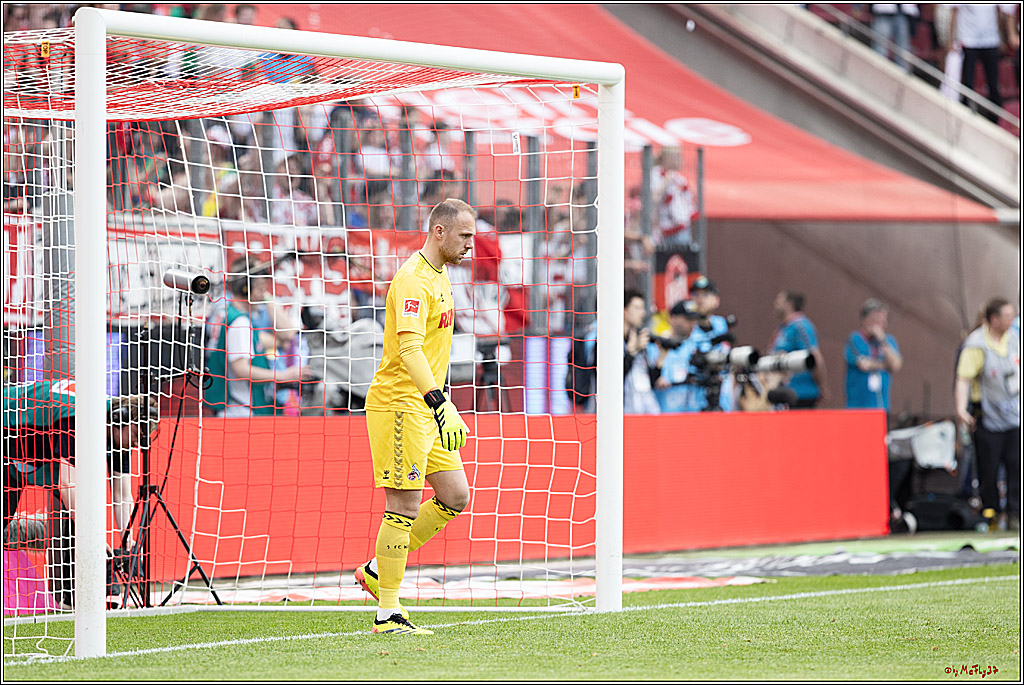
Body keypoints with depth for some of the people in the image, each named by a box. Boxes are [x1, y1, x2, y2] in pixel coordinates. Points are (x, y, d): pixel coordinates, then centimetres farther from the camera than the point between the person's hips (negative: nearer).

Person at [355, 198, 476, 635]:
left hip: (425, 407, 10)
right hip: (399, 405, -10)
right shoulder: (413, 281, -17)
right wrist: (441, 404, -39)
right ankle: (387, 615, -1)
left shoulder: (439, 277, 16)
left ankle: (377, 570, 18)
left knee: (455, 496, 8)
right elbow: (409, 349, -29)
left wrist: (441, 406, 28)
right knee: (404, 507, -7)